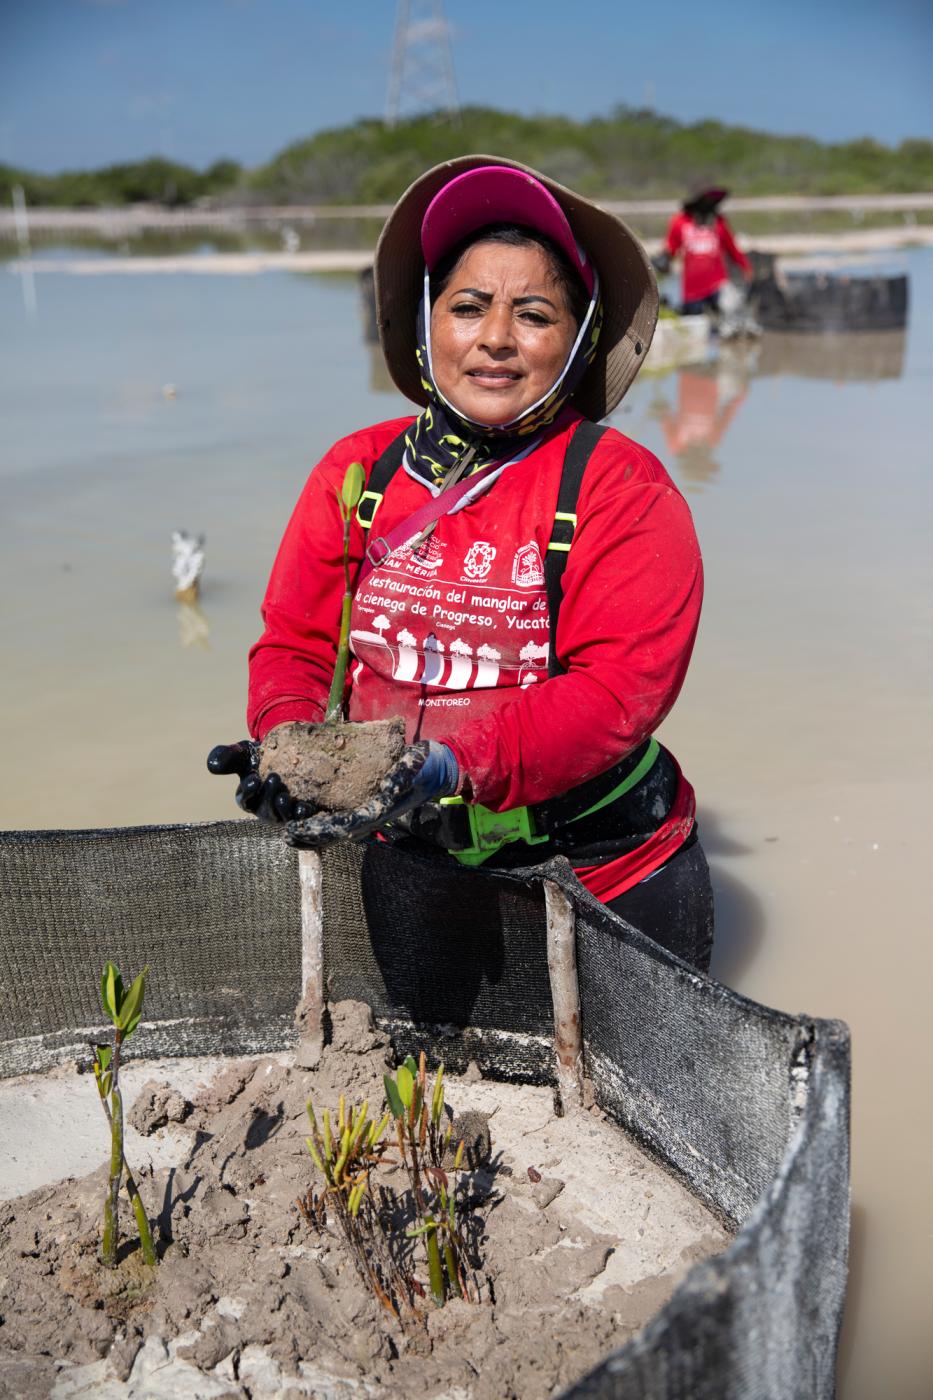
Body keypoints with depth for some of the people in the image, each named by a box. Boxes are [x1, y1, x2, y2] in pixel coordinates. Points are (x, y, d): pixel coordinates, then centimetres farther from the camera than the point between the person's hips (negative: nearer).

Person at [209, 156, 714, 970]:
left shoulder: (624, 490, -11)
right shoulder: (355, 470, 1)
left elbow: (620, 688, -21)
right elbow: (294, 643, 2)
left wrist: (455, 764, -35)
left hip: (603, 883, -2)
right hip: (399, 878, 3)